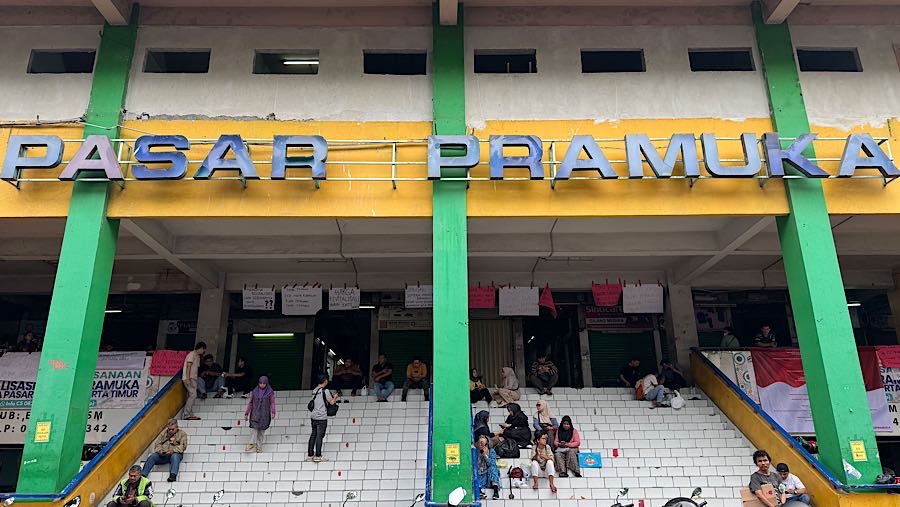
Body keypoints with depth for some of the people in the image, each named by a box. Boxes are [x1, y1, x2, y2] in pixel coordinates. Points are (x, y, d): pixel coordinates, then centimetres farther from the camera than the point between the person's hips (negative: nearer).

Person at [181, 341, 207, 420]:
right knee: (193, 395, -15)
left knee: (192, 396, 7)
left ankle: (190, 414, 8)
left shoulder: (198, 356, 21)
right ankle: (187, 415, -15)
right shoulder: (192, 354, -7)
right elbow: (188, 366, -16)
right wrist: (187, 378, -23)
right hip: (189, 378, -10)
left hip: (193, 378, 10)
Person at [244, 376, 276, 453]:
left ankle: (259, 446, 11)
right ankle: (252, 443, -11)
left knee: (262, 430, 3)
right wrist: (246, 413, 7)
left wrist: (273, 413, -19)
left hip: (265, 414, -1)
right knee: (254, 428, -14)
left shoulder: (270, 392, -4)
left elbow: (272, 403, -6)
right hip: (255, 413, 1)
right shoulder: (254, 391, 3)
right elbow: (250, 402, 8)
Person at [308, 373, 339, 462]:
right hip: (322, 417, -7)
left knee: (313, 435, 11)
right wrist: (335, 397, 13)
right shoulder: (325, 391, -11)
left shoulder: (314, 390, 11)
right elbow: (331, 402, -6)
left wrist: (333, 397, 22)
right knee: (319, 436, -4)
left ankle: (310, 455, 15)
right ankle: (318, 456, -2)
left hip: (313, 416, 7)